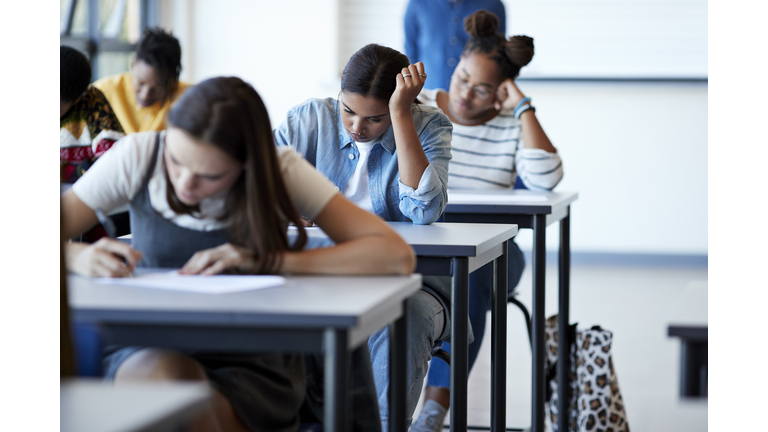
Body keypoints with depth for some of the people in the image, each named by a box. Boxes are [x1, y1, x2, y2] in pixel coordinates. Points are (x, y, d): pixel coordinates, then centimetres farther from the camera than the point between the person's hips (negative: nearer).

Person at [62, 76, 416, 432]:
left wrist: (265, 260, -27)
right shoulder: (138, 156, -8)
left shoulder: (280, 173, -11)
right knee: (166, 374, -35)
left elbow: (396, 256, -20)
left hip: (251, 367, 1)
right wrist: (79, 257, -31)